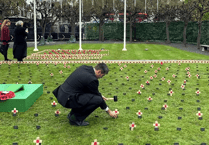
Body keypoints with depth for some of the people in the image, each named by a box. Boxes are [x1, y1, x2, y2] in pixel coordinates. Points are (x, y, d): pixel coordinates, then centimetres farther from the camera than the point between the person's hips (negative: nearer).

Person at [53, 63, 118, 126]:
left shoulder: (84, 67, 8)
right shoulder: (92, 79, -16)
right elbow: (97, 97, -3)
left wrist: (100, 95, 31)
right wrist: (109, 111, 11)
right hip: (68, 99, -10)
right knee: (98, 100, -15)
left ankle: (72, 114, 20)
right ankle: (76, 119, -3)